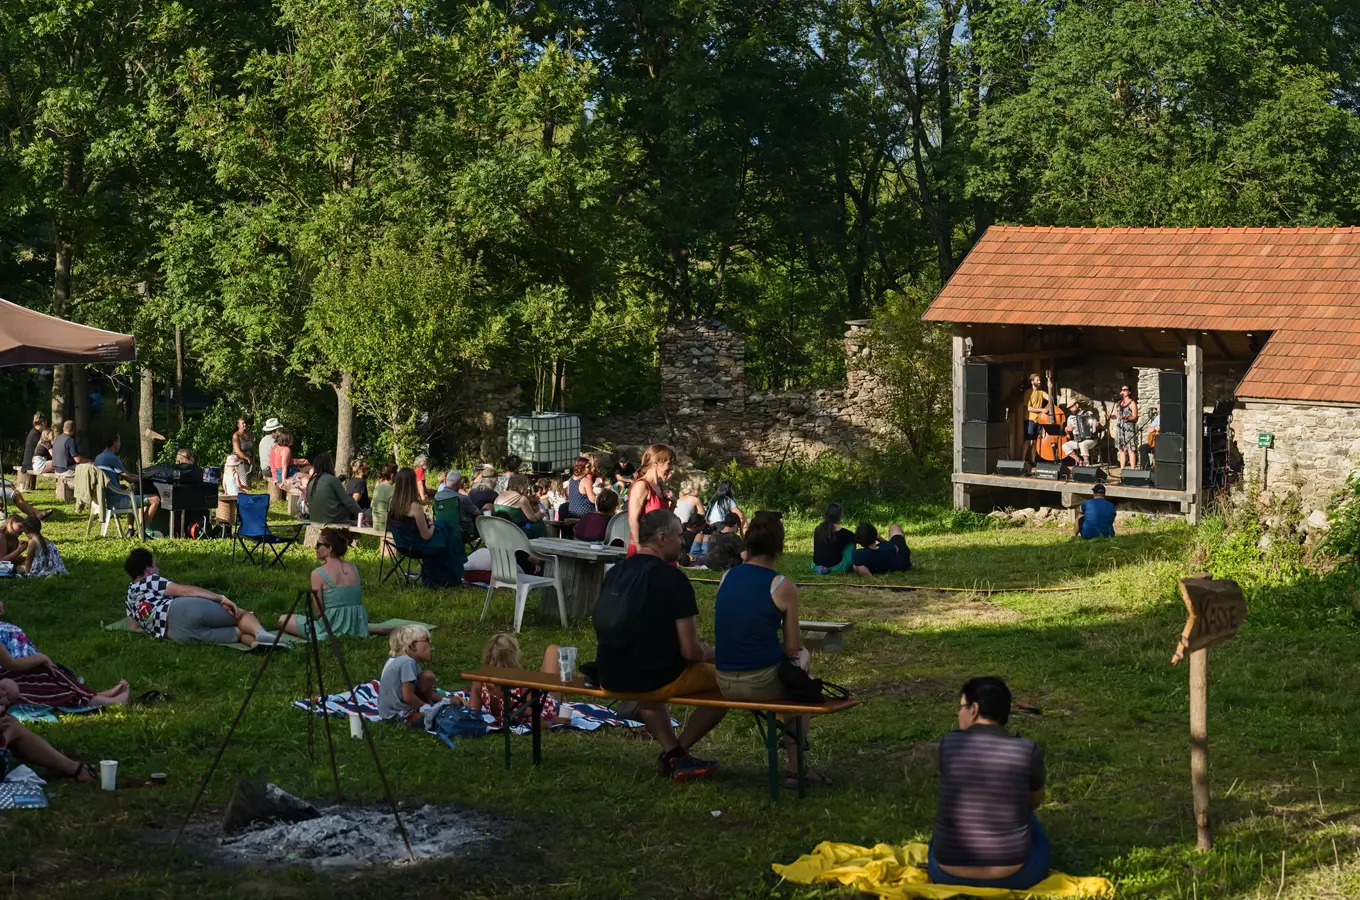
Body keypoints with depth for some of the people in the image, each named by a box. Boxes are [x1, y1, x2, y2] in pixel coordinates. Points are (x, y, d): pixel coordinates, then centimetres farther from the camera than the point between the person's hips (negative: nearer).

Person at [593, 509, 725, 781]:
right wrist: (708, 653, 9)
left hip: (610, 679, 7)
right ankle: (679, 752, 20)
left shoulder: (615, 573, 5)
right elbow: (690, 651, -16)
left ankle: (670, 750, 21)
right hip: (657, 680, -6)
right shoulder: (673, 579, -15)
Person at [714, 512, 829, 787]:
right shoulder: (783, 587, -11)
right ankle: (795, 769, 30)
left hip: (725, 683, 5)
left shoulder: (726, 577, 3)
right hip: (762, 683, -5)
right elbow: (792, 648, -6)